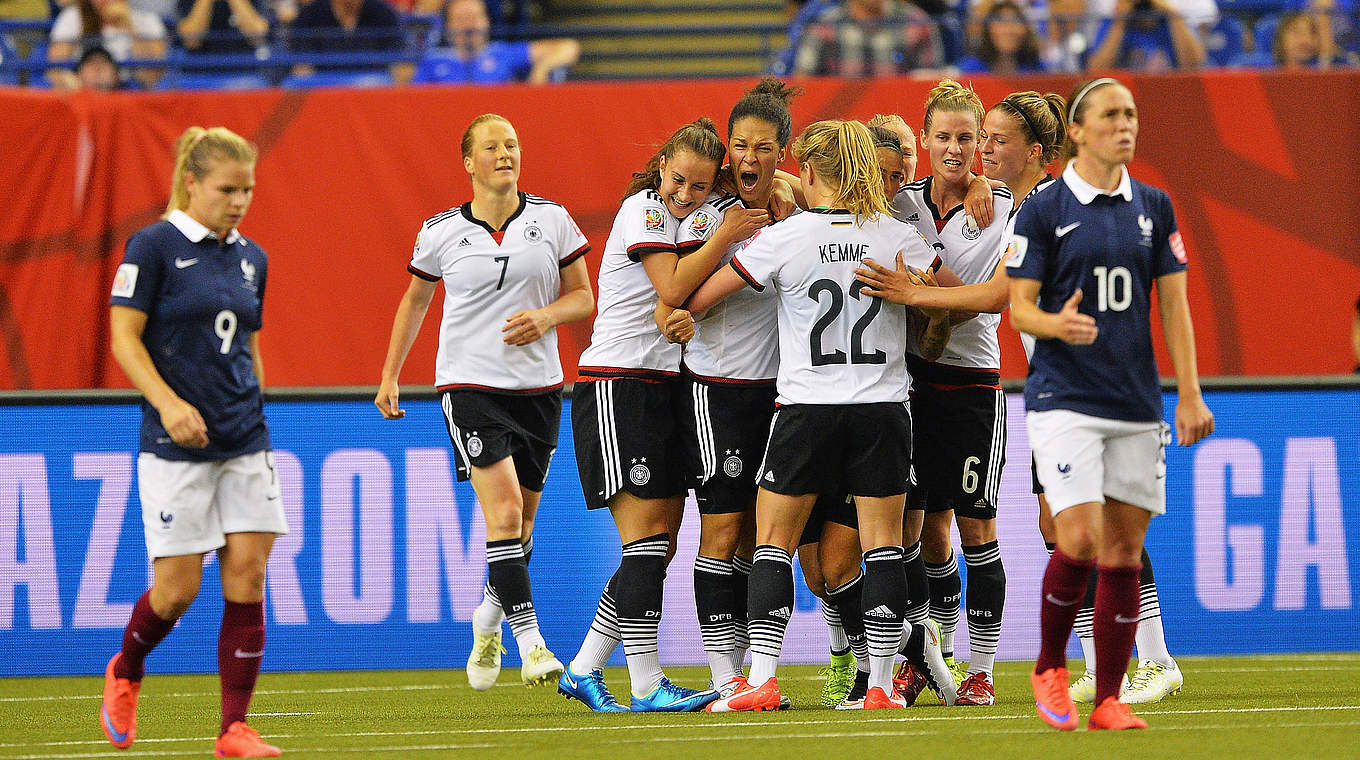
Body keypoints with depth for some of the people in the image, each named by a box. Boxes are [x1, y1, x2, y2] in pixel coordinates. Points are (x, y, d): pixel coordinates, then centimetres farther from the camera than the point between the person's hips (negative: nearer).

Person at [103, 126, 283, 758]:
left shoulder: (252, 259, 12)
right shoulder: (154, 246, -6)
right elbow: (124, 337, -9)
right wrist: (169, 402, -22)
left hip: (245, 444, 5)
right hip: (176, 445, -5)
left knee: (247, 579, -4)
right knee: (178, 587, -4)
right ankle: (125, 673, 27)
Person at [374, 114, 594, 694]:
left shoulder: (552, 220, 3)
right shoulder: (441, 232, 1)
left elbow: (583, 296, 8)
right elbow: (415, 300, 16)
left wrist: (547, 316, -13)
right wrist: (390, 376, 15)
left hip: (537, 385, 3)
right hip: (469, 384, -3)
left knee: (522, 519, 8)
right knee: (504, 508, -19)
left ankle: (487, 621, 34)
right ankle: (530, 643, -21)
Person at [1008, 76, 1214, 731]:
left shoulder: (1153, 208, 10)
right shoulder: (1043, 209, -2)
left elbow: (1173, 304, 10)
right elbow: (1020, 307, -2)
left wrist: (1189, 394, 2)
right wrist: (1057, 324, -24)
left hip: (1137, 404, 4)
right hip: (1064, 400, -4)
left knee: (1124, 553, 2)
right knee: (1080, 540, -16)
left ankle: (1108, 701, 8)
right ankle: (1050, 666, 8)